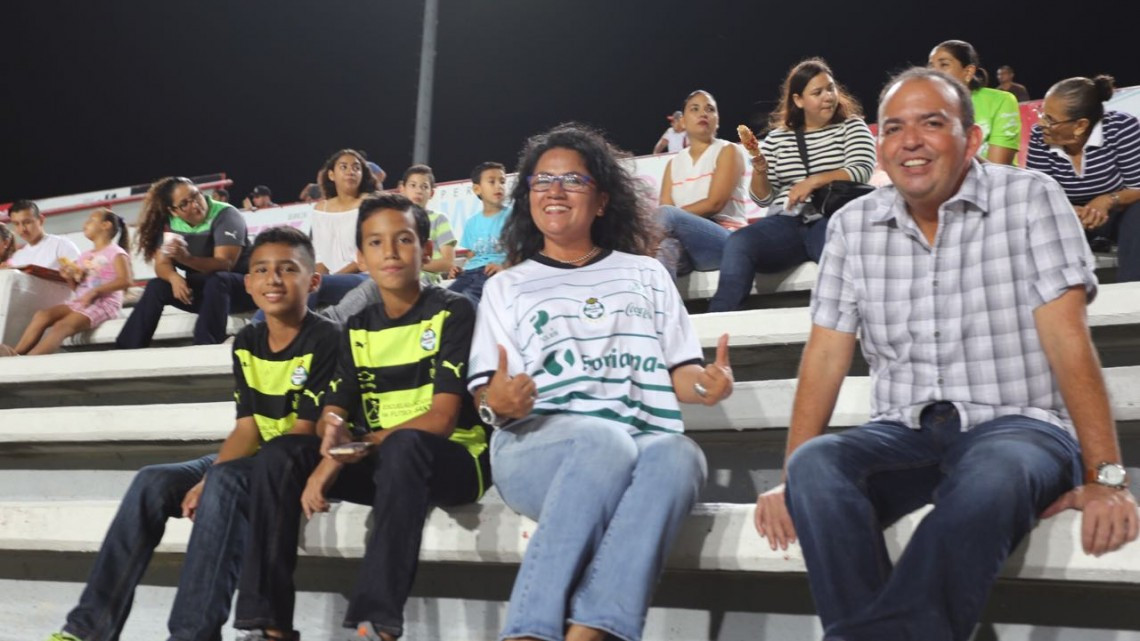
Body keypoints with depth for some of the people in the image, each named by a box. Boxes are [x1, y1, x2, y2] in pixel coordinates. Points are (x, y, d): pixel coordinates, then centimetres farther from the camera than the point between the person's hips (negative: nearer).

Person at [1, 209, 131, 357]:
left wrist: (94, 292, -22)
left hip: (103, 304, -8)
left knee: (62, 325, -30)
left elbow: (125, 280, -17)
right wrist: (70, 278, 3)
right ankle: (15, 354, -30)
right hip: (80, 302, 8)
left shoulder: (116, 252, -2)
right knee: (42, 314, -17)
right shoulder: (84, 256, 23)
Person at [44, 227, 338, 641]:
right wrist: (207, 479, -17)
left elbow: (303, 431, -17)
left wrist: (212, 479, -21)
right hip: (257, 460, 7)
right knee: (153, 482, -13)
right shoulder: (246, 344, 8)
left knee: (225, 482, -34)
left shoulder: (325, 340, -13)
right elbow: (248, 428, 3)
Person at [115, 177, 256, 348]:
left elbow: (224, 264, -29)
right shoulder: (169, 224, -2)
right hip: (203, 292, 6)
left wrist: (186, 259, -46)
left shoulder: (225, 215, -19)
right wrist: (174, 277, -31)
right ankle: (126, 351, -12)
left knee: (217, 281, -35)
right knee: (156, 286, -10)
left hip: (241, 287, -6)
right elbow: (161, 264, -7)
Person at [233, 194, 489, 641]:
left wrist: (359, 446, -26)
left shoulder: (453, 312, -6)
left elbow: (442, 419, -15)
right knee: (279, 455, -13)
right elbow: (332, 414, 2)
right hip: (382, 467, 6)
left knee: (403, 445, -38)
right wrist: (333, 451, -23)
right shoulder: (358, 330, 10)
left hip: (452, 461, -5)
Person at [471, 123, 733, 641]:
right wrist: (498, 401, -16)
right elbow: (489, 395, 9)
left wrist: (710, 384, -8)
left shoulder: (645, 273, 24)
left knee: (678, 455, -36)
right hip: (536, 446, -1)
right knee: (606, 440, -38)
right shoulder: (507, 287, 20)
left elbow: (680, 372, 17)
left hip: (643, 445, 2)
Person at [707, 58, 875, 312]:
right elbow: (762, 198, 15)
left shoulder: (851, 126, 11)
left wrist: (813, 181, -18)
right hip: (786, 224, 2)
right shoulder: (777, 137, 16)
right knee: (737, 243, -28)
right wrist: (759, 170, -6)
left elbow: (863, 170, -6)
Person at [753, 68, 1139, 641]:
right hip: (902, 436, 3)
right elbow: (826, 355, 4)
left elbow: (1068, 340, -8)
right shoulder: (852, 226, 9)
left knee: (991, 478, -38)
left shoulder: (1029, 198, -1)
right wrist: (790, 481, -7)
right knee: (815, 465, -29)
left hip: (1016, 425, -3)